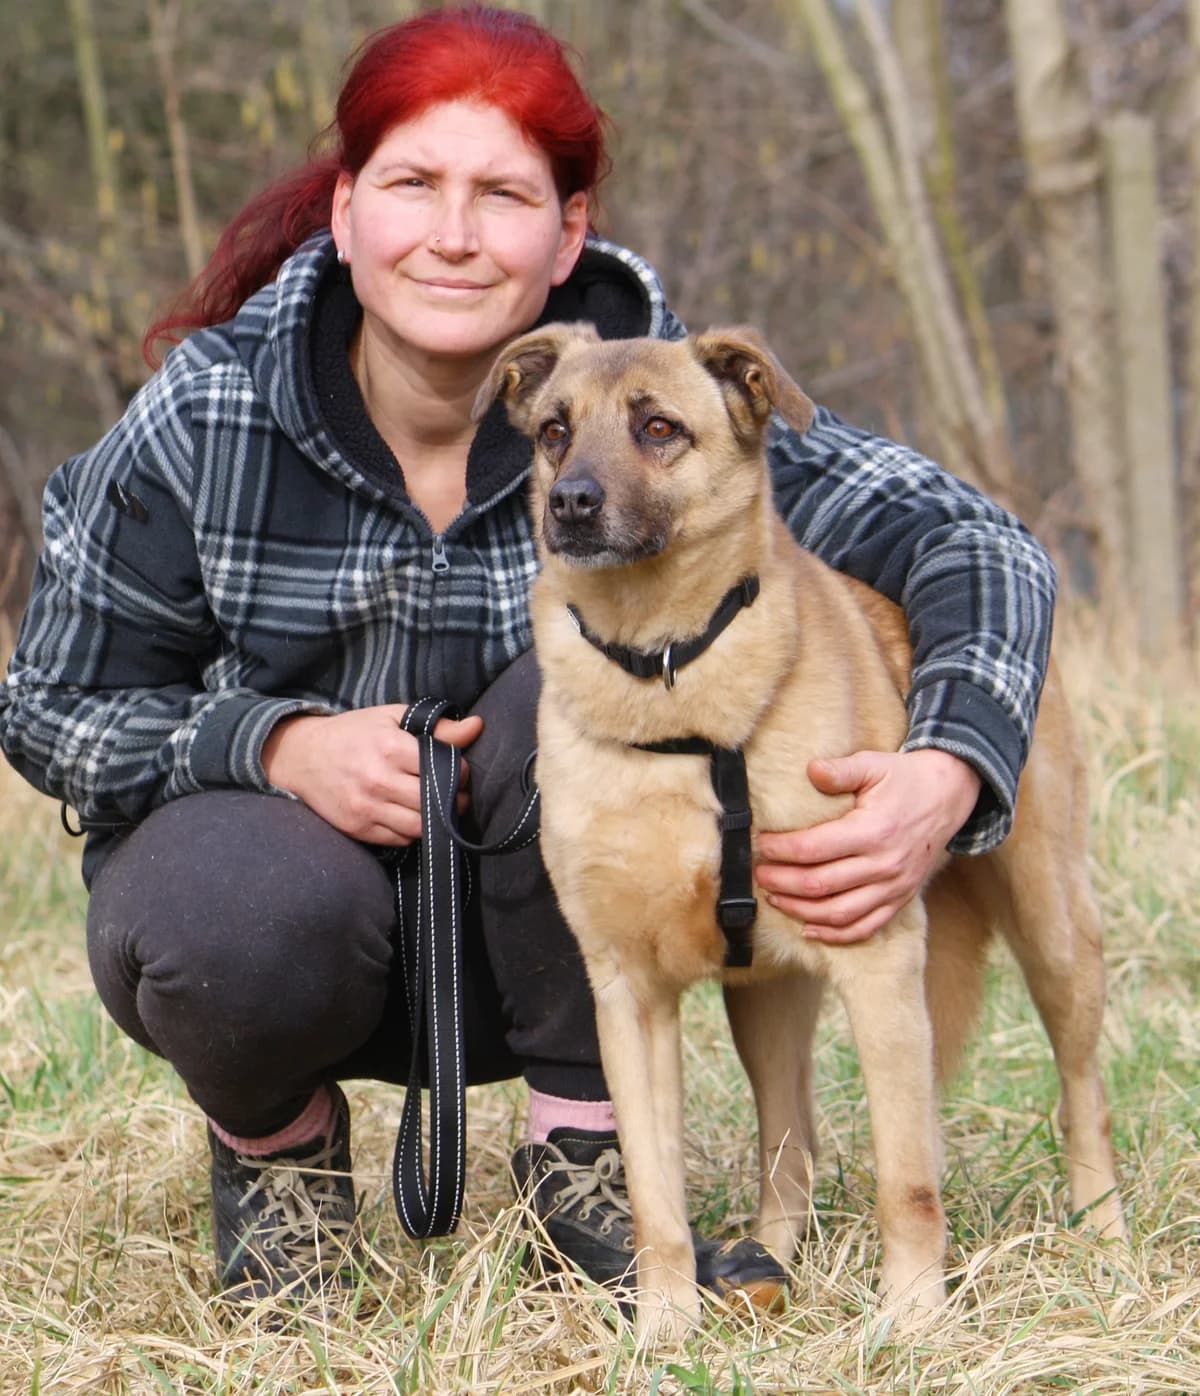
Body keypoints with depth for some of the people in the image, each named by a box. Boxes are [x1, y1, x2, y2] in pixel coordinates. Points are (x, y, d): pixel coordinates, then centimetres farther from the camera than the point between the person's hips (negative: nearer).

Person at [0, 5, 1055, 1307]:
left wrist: (946, 775, -39)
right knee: (270, 914, -37)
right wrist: (280, 746, -27)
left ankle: (584, 1150, -11)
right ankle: (274, 1131, 1)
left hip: (537, 938, 1)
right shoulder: (205, 419, -17)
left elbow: (970, 540, -19)